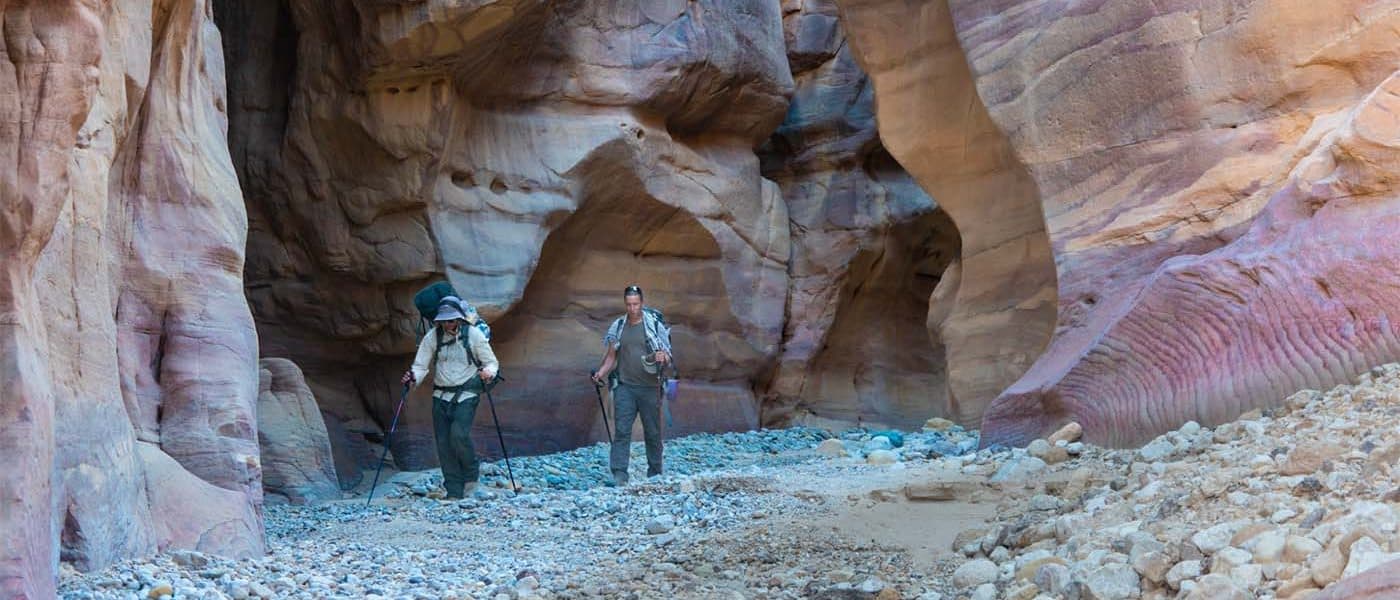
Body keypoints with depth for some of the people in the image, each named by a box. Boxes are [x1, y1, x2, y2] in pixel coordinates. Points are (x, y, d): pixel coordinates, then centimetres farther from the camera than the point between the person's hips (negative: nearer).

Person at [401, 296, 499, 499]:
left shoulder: (473, 334, -6)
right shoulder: (432, 336, 0)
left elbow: (492, 362, 0)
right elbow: (421, 365, -1)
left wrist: (488, 372, -23)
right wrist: (413, 378, -23)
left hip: (466, 395, -3)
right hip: (441, 396, 3)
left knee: (459, 434, -21)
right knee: (443, 442, -1)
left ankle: (471, 472, 7)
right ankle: (454, 491, 8)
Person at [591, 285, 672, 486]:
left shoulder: (655, 324, -1)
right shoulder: (618, 326, 7)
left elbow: (667, 356, 1)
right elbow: (611, 356, 13)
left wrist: (662, 357, -23)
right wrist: (601, 373, -5)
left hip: (649, 387, -1)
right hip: (624, 387, 1)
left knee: (652, 432, 7)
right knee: (621, 431, -8)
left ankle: (655, 474, 20)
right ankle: (619, 475, -11)